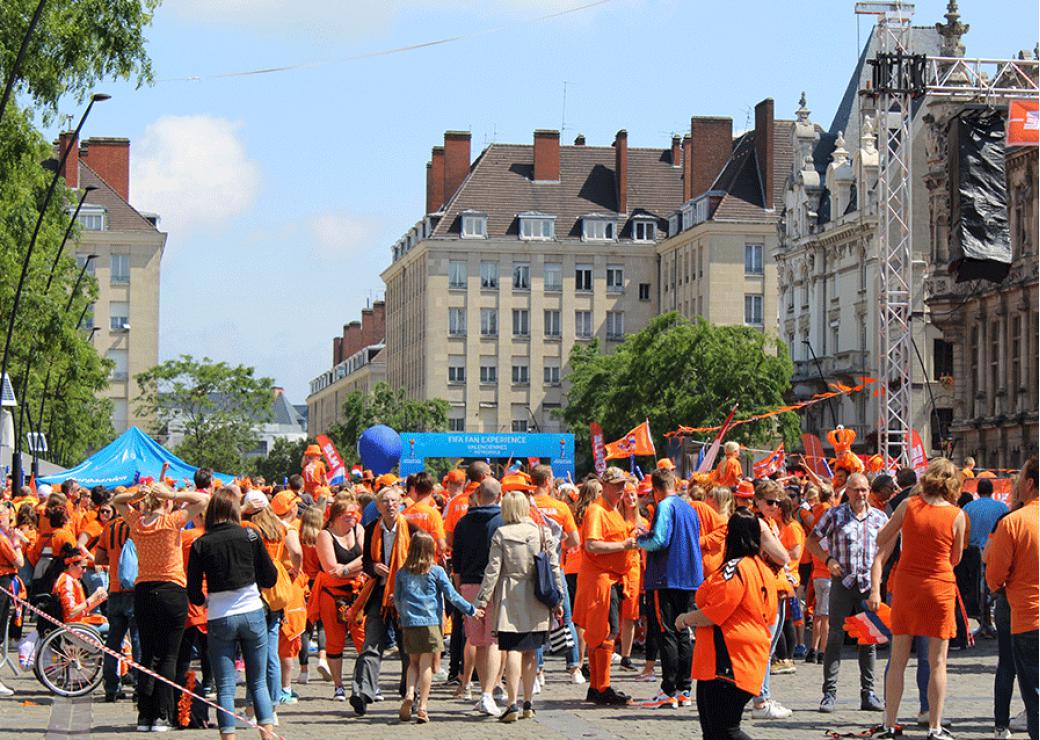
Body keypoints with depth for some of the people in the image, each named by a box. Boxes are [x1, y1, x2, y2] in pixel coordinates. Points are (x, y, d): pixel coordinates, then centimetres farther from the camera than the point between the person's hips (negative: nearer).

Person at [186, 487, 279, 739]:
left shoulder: (201, 544, -5)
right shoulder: (250, 535, -3)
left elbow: (193, 593, -3)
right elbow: (270, 578, 2)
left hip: (219, 619, -1)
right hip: (252, 613, 1)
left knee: (225, 687, 3)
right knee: (259, 682, 11)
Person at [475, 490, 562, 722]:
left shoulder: (501, 534, -4)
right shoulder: (542, 532, 3)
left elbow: (493, 570, -6)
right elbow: (554, 567, 4)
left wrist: (483, 599, -2)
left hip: (510, 599, -3)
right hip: (536, 600, 3)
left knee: (513, 650, -5)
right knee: (530, 652, 13)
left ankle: (512, 704, -14)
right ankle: (528, 704, 19)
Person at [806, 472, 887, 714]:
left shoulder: (879, 518, 8)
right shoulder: (835, 515, 1)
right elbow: (812, 541, 6)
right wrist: (828, 559, -9)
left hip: (870, 585, 3)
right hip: (842, 583, -3)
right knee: (835, 637, -4)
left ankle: (868, 694, 13)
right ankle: (829, 693, -1)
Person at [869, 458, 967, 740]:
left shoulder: (909, 505, -3)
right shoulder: (956, 515, -7)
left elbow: (881, 540, 6)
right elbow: (955, 558, 5)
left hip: (905, 586, 2)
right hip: (939, 587, -2)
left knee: (898, 660, 8)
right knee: (938, 662, 5)